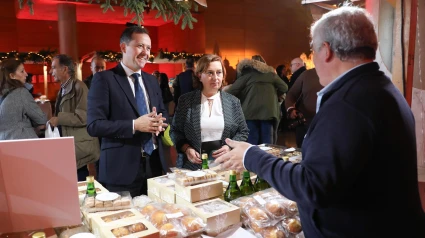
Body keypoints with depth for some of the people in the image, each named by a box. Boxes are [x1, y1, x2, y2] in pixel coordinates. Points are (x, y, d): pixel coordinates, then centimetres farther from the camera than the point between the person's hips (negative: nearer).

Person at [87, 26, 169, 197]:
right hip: (122, 168, -6)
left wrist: (159, 122, -6)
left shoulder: (152, 80, 12)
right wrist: (134, 125, -22)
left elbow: (163, 113, 17)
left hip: (155, 164, 6)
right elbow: (94, 125, -14)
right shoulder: (104, 79, -7)